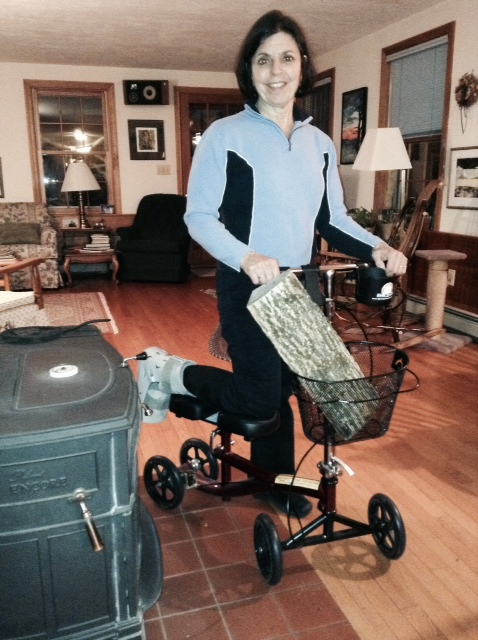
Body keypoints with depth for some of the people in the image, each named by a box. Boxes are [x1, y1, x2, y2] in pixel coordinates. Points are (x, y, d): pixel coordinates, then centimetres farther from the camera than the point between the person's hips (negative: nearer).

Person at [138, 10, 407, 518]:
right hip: (248, 287, -5)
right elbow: (198, 216, -12)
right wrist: (245, 257, -29)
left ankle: (275, 479, 36)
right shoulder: (225, 136, -9)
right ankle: (171, 372, 17)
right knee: (260, 397, -5)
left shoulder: (319, 143, 8)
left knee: (281, 387, 16)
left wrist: (374, 248, -8)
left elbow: (332, 219, 10)